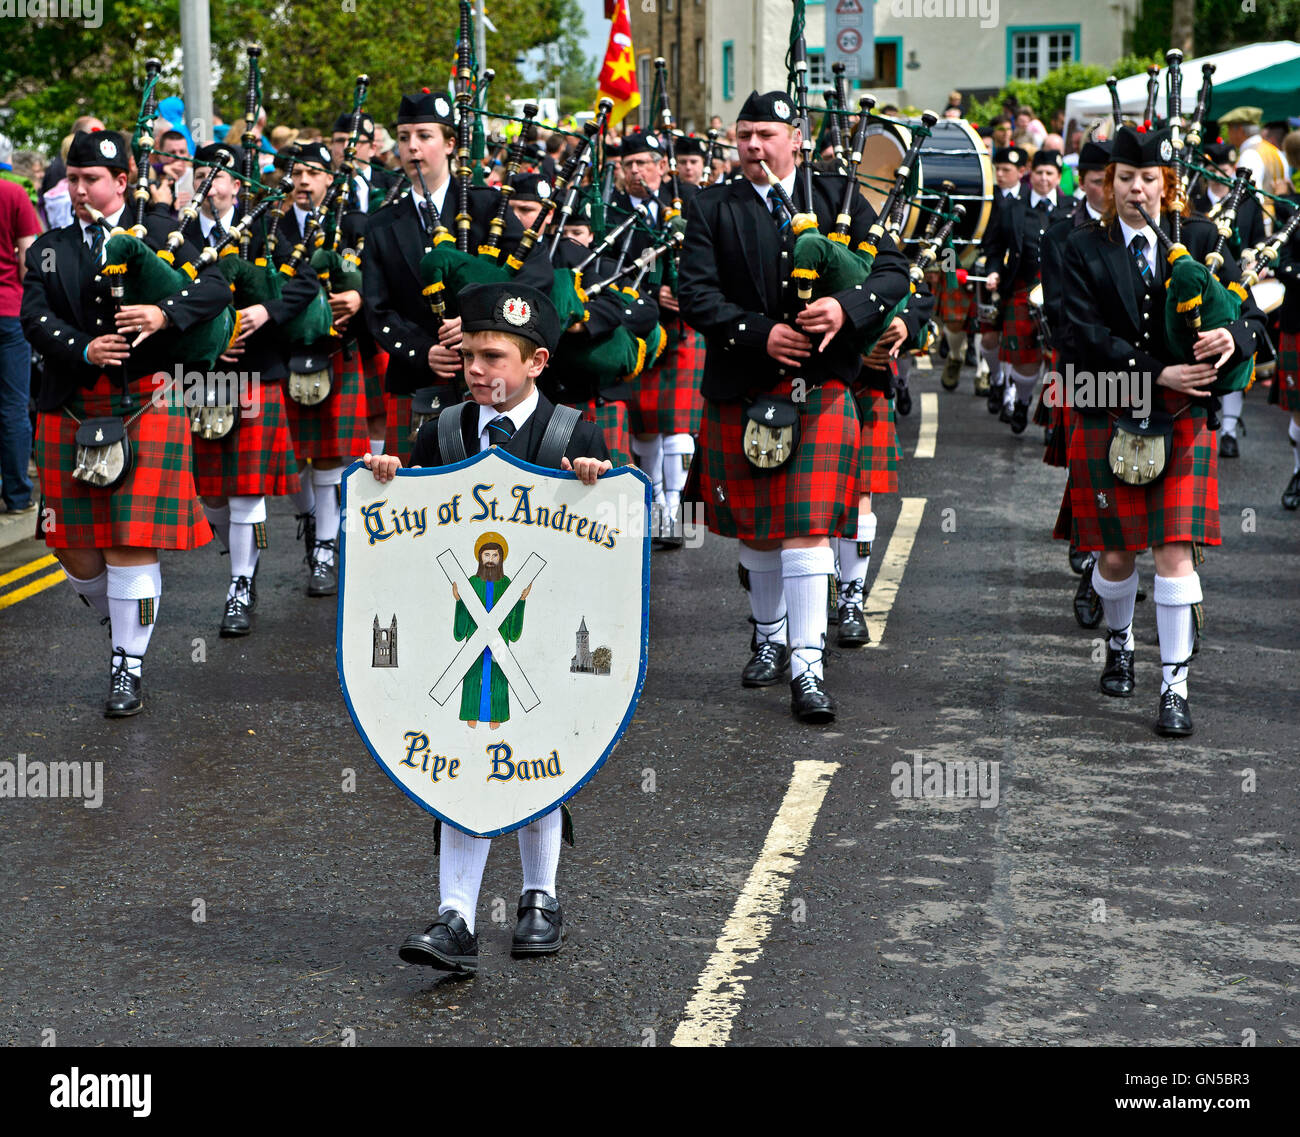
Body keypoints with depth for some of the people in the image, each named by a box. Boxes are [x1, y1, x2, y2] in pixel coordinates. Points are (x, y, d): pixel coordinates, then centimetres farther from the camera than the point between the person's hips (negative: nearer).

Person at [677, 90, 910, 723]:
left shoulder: (838, 198, 4)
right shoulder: (712, 209, 4)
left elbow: (893, 270, -1)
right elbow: (695, 293, -6)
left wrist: (847, 307, -21)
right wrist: (761, 333, -18)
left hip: (818, 390, -2)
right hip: (738, 393, 2)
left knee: (806, 528, -9)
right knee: (753, 528, 14)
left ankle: (807, 668, -8)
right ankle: (769, 637, 35)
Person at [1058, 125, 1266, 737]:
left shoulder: (1200, 240, 4)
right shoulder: (1084, 250, 1)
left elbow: (1251, 314, -1)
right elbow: (1089, 336, -10)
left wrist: (1233, 336, -24)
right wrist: (1158, 374, -20)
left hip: (1182, 420, 0)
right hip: (1109, 417, 0)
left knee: (1175, 552, -8)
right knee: (1116, 554, 7)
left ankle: (1175, 687, -3)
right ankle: (1119, 642, 38)